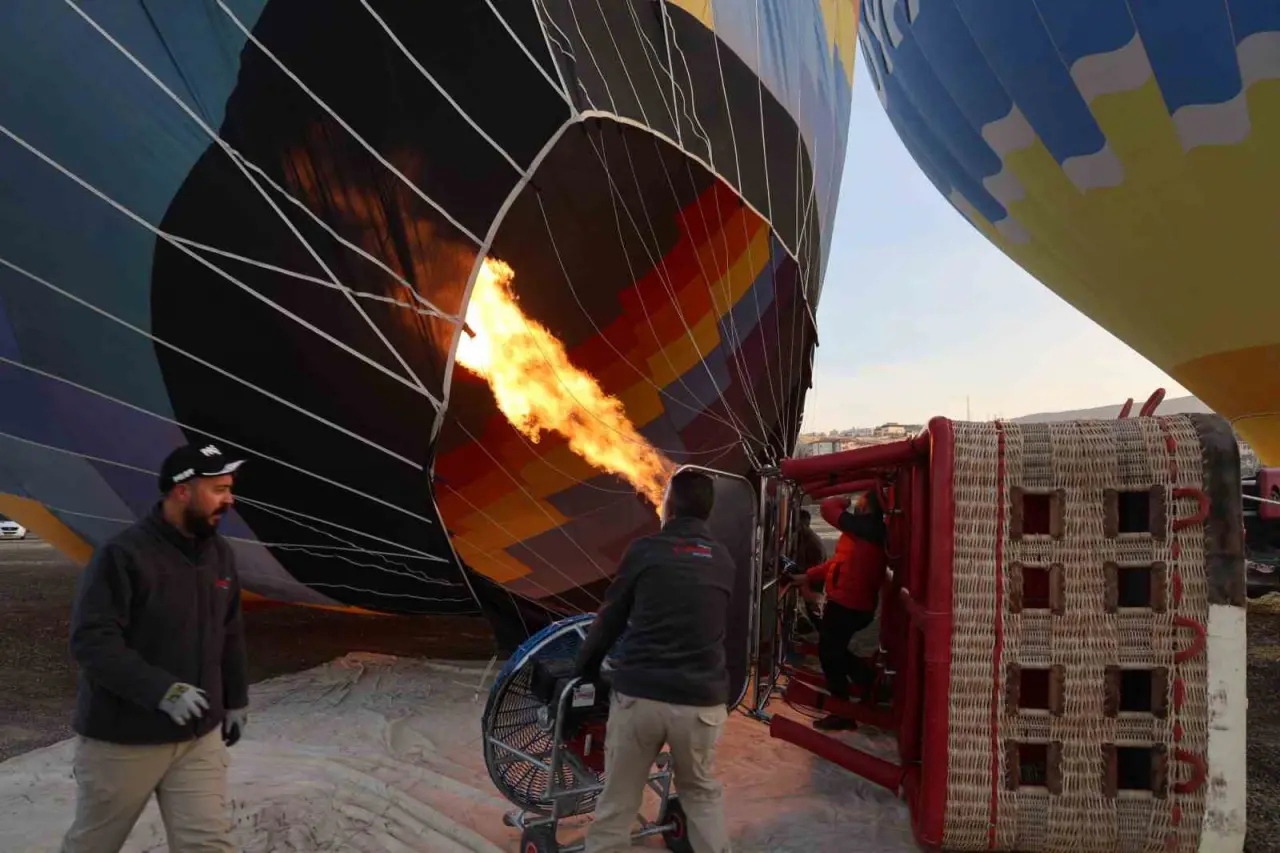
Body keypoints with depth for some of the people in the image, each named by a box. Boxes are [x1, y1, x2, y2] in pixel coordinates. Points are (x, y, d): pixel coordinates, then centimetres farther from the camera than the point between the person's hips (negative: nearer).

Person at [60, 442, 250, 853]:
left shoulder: (219, 554, 4)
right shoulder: (123, 554, -19)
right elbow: (91, 641, -23)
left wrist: (236, 698, 18)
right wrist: (160, 689, -30)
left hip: (200, 735, 5)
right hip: (123, 737, -5)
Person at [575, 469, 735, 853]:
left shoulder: (644, 550, 0)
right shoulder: (724, 562, 10)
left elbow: (611, 618, 8)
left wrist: (585, 668, 23)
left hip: (638, 694, -2)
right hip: (702, 700, 3)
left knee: (616, 802, 11)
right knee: (701, 793, 24)